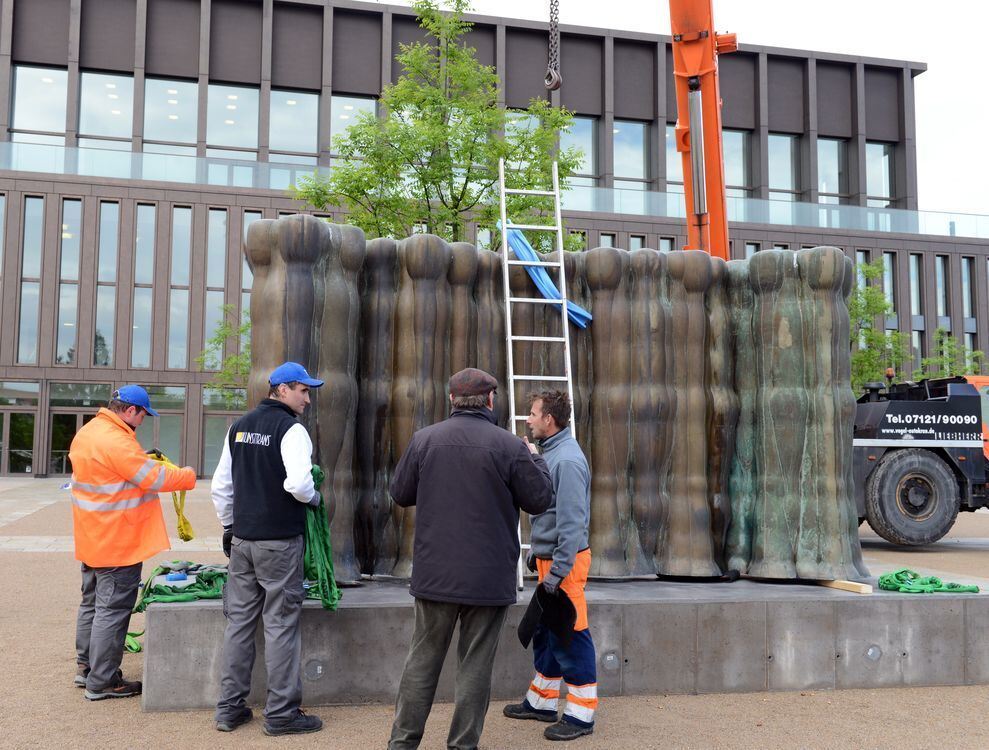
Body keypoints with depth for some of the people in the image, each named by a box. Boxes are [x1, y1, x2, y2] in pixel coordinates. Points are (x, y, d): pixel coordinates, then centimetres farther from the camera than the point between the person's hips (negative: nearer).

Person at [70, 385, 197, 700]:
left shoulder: (87, 432, 8)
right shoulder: (117, 442, -24)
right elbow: (154, 479, -21)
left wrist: (146, 463, 10)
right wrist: (187, 476, -5)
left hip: (93, 541, 10)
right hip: (118, 542, -10)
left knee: (92, 603, 20)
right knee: (113, 609, -2)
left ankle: (86, 667, 31)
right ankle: (102, 682, 5)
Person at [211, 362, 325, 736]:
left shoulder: (238, 427, 11)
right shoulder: (291, 429, -12)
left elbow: (220, 486, 15)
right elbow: (298, 484, -25)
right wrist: (314, 498, -4)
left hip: (242, 538, 7)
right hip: (279, 540, -7)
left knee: (239, 620, 12)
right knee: (281, 624, 1)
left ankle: (229, 708, 19)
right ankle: (281, 712, 7)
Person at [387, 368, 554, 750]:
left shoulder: (425, 439, -3)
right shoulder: (508, 445, -11)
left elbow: (400, 493, 6)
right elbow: (539, 500, -3)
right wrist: (538, 462, 15)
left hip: (434, 573, 3)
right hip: (489, 576, -2)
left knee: (423, 658, 15)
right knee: (475, 663, 8)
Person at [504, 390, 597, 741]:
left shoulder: (568, 460, -20)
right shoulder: (551, 452, 11)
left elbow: (572, 521, -23)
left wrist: (558, 570, -23)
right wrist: (538, 553, 21)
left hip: (564, 561, -10)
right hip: (548, 557, 10)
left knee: (571, 636, -1)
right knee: (545, 632, 18)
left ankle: (581, 714, 9)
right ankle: (542, 700, 31)